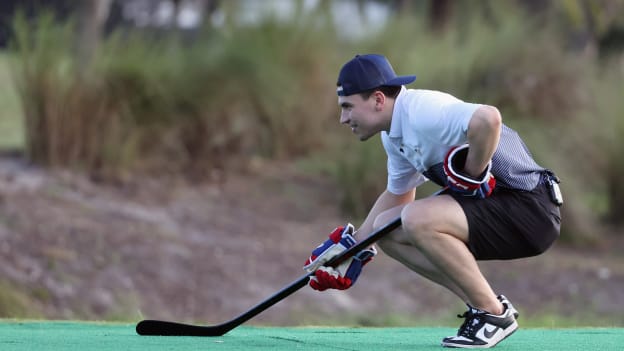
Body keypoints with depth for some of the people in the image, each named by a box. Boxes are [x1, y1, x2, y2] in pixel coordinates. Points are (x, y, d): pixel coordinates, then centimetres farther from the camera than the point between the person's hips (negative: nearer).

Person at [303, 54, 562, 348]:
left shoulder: (421, 112, -22)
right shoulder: (393, 134, 10)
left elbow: (487, 119, -40)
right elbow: (398, 194, 27)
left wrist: (472, 178, -25)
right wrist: (354, 246, 26)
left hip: (530, 206, -10)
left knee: (418, 220, -27)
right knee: (387, 229, 8)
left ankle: (494, 314, -11)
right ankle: (484, 303, 8)